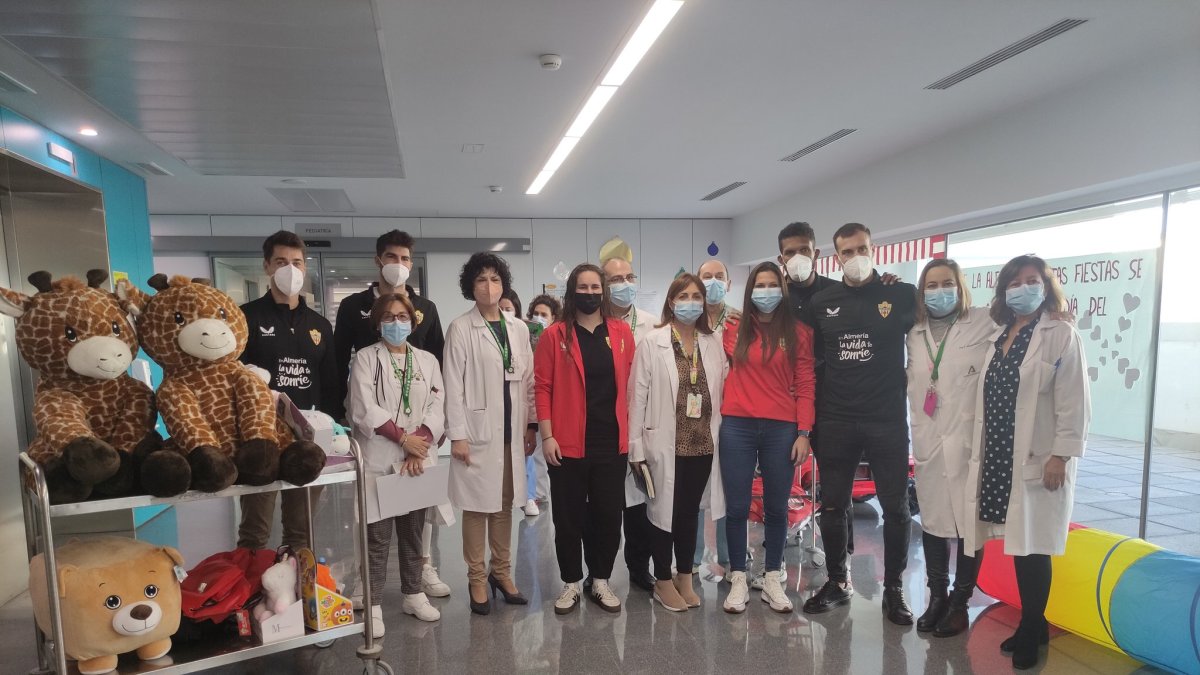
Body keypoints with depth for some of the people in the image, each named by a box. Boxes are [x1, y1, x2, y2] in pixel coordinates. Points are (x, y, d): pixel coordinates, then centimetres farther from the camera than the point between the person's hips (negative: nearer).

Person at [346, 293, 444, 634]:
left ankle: (413, 594, 26)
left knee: (413, 531, 13)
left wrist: (419, 445, -11)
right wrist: (403, 437, -12)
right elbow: (364, 409, -10)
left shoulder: (427, 360, 11)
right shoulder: (365, 358, 1)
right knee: (377, 535, -1)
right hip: (378, 460, -3)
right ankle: (373, 604, 9)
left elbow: (437, 407, 2)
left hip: (419, 459, 3)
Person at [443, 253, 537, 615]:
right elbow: (453, 385, -8)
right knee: (477, 505, 4)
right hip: (477, 430, -4)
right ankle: (477, 578, 18)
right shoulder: (460, 328, -5)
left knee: (505, 503, 13)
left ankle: (502, 571, 27)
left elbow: (528, 381, 10)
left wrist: (530, 425, 7)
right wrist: (457, 434, -12)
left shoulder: (519, 328, 8)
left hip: (511, 430, 4)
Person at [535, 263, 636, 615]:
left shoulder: (622, 333, 5)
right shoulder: (555, 335, -2)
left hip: (612, 442, 2)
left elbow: (631, 384, 9)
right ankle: (570, 583, 26)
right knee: (569, 517, 9)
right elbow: (543, 387, -4)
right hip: (568, 444, -2)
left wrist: (631, 431, 7)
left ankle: (601, 581, 28)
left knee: (608, 515, 10)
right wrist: (547, 436, -9)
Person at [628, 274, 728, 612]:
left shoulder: (713, 343, 6)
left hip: (703, 443, 4)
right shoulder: (652, 342, -6)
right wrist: (637, 446, -9)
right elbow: (638, 395, -7)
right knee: (665, 511, 9)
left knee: (690, 512, 15)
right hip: (665, 444, -3)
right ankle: (663, 581, 26)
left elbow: (723, 389, 7)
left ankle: (685, 578, 31)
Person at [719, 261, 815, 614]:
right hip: (737, 427, 1)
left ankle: (772, 579, 24)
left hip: (781, 429, 0)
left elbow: (805, 385, 1)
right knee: (737, 506, 4)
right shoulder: (733, 330, 6)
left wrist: (803, 433, -4)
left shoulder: (799, 332, 4)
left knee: (776, 507, 9)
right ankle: (738, 579, 18)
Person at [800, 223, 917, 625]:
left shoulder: (901, 295, -2)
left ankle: (893, 588, 25)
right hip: (835, 421, 2)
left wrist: (913, 390, 0)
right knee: (832, 506, 10)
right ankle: (837, 582, 27)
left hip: (887, 421, -2)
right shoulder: (822, 302, 4)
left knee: (896, 507, 8)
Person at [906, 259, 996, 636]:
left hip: (969, 441, -4)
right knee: (932, 520, 12)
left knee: (970, 522, 3)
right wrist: (916, 435, 12)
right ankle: (937, 596, 27)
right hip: (928, 443, 4)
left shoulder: (984, 325, -3)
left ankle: (960, 602, 19)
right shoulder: (915, 335, 11)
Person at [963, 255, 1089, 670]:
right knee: (1016, 543, 10)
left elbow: (1074, 403, -11)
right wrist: (980, 453, 15)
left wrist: (1061, 455, -16)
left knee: (1032, 547, 1)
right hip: (999, 458, 6)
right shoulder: (999, 336, 14)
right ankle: (1031, 626, 25)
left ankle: (1031, 632, 17)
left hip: (1037, 460, -6)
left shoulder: (1061, 334, -5)